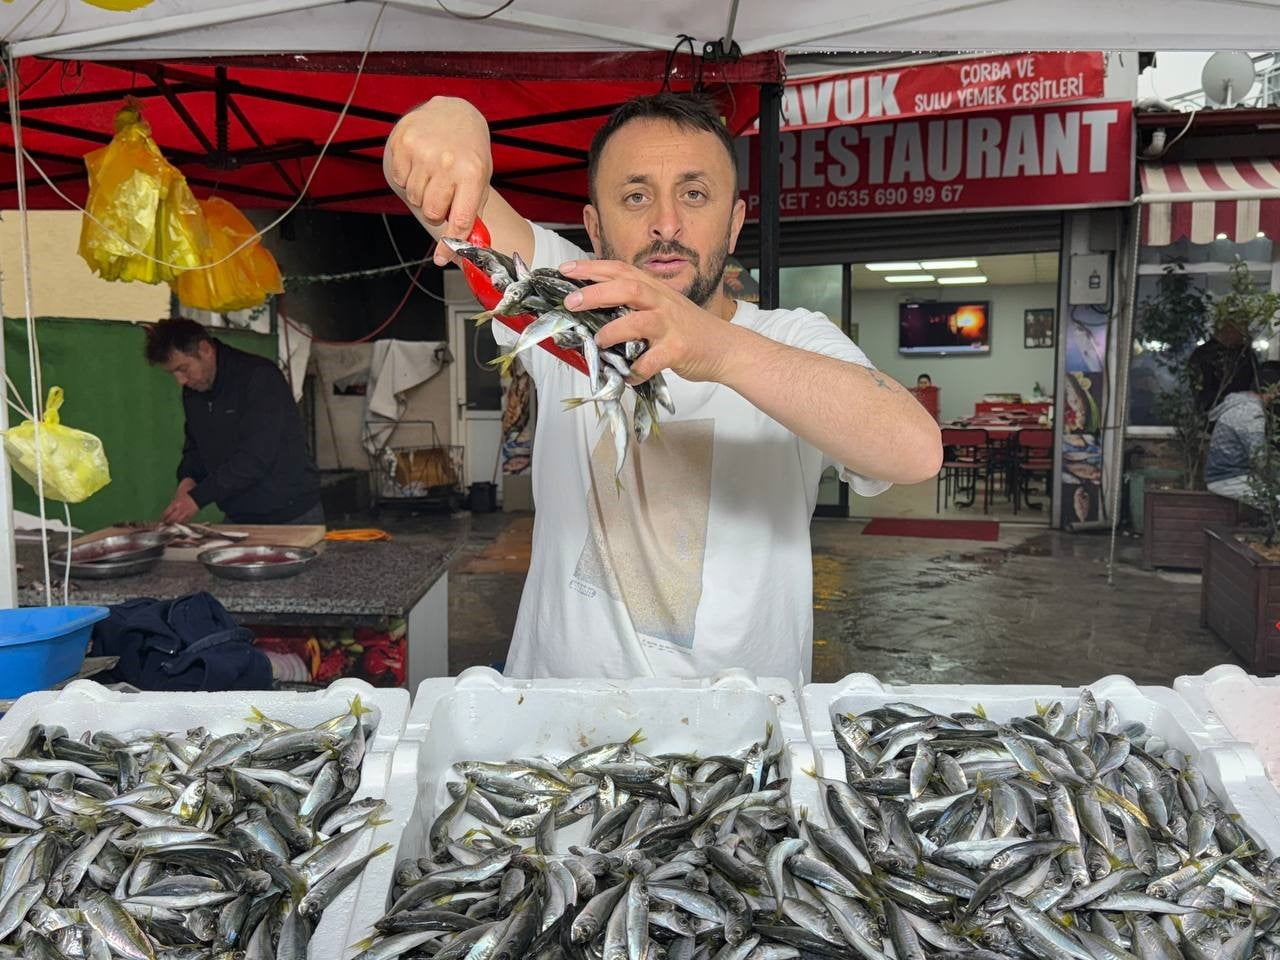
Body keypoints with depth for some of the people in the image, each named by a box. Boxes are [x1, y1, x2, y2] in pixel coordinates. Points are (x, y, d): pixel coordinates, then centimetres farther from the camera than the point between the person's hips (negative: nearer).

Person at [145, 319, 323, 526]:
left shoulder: (259, 376, -17)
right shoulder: (192, 391, 7)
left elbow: (257, 455, -25)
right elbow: (194, 445, 19)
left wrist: (198, 497, -26)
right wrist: (188, 478, -3)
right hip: (238, 518, 6)